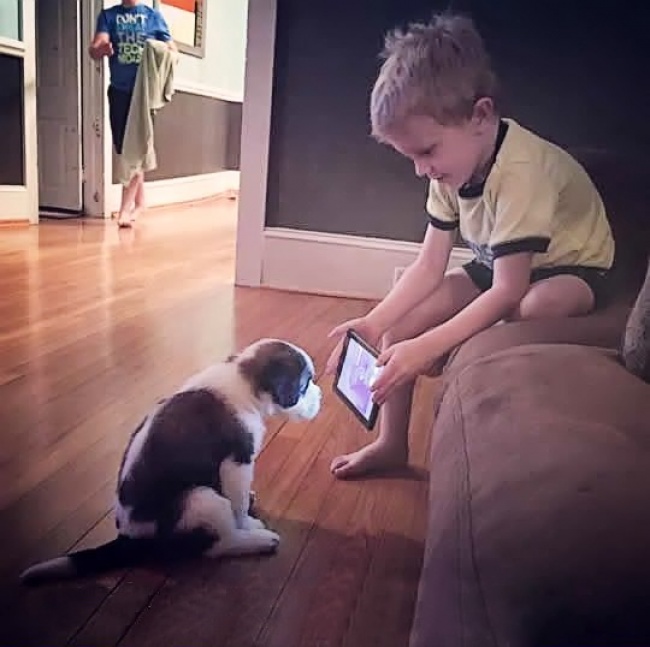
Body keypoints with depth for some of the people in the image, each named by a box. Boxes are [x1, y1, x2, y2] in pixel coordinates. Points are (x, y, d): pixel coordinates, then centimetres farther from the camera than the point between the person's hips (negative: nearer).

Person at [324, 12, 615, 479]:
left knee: (532, 310, -40)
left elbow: (507, 290, -34)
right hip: (498, 267, 7)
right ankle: (391, 444, 6)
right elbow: (429, 267, -9)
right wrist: (375, 323, -20)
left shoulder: (522, 170, -34)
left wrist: (428, 346, -40)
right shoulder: (451, 166, -11)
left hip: (571, 268, -6)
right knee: (401, 326, -8)